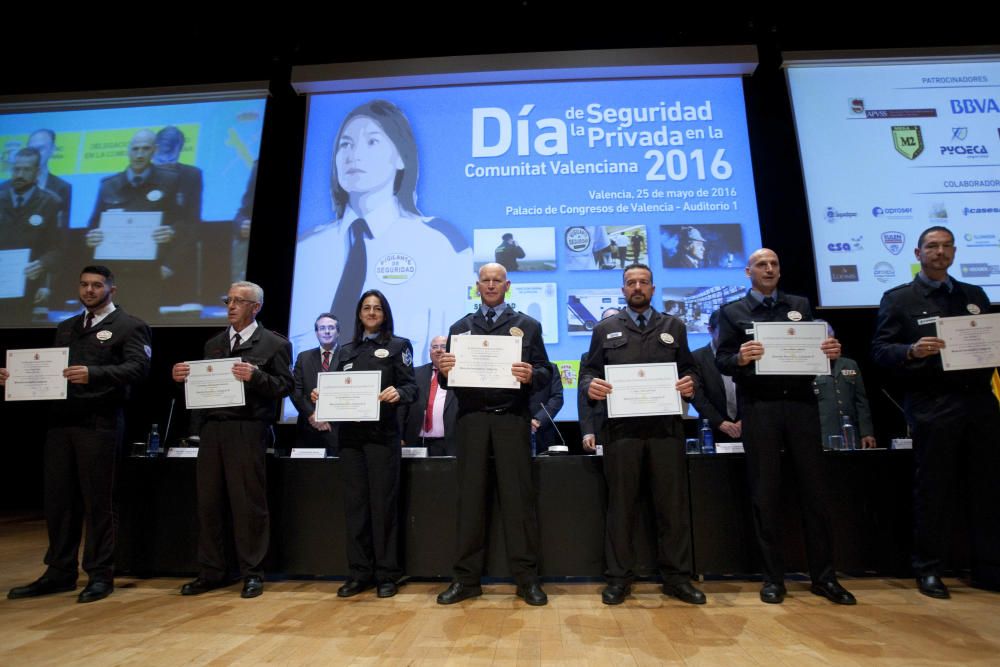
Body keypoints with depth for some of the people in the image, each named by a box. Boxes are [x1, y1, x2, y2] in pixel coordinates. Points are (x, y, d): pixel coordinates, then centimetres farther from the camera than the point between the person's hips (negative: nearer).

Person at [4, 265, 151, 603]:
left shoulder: (129, 326, -1)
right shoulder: (65, 327, 21)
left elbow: (138, 367, -15)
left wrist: (94, 374, -27)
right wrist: (19, 376, 0)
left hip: (99, 423, -6)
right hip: (61, 421, 6)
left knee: (97, 500, 0)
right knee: (58, 499, 10)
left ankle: (100, 575, 12)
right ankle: (60, 572, 23)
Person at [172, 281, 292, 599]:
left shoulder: (274, 344, 1)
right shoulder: (213, 344, 18)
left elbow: (284, 386, -6)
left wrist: (256, 376, -21)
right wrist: (184, 377, -3)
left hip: (247, 431, -5)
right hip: (212, 429, 6)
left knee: (248, 503, 0)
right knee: (208, 503, 10)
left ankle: (251, 573, 14)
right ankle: (211, 572, 25)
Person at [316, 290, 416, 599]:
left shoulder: (398, 345, 4)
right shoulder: (347, 350, 17)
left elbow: (411, 387, -3)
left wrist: (398, 394, -23)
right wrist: (323, 396, -3)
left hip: (382, 433, -4)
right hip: (350, 433, 4)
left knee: (383, 502, 0)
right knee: (354, 503, 7)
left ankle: (387, 573, 12)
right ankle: (359, 572, 18)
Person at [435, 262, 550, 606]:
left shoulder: (528, 325, 12)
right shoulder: (460, 327, 16)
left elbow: (545, 371, 5)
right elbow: (449, 379, 11)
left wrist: (531, 375, -17)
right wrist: (444, 370, -11)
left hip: (512, 419, -1)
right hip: (471, 419, 2)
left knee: (518, 496, 0)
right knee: (470, 496, 4)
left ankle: (527, 578, 9)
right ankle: (467, 578, 13)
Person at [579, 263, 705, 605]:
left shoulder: (674, 326, 16)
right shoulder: (605, 329, 13)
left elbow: (689, 368, 13)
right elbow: (588, 371, 8)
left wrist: (691, 382, -9)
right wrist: (591, 386, -14)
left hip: (666, 426, 1)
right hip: (622, 427, -1)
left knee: (673, 502, 5)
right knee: (621, 504, 5)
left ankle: (677, 577, 18)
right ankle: (619, 577, 16)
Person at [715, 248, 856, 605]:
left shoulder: (800, 305, 15)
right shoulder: (732, 311, 6)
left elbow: (818, 350, 11)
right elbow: (721, 361, -3)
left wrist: (831, 352, -11)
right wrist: (740, 359, -23)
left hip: (801, 403, 3)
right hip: (758, 408, -2)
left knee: (815, 488, 6)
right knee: (765, 493, 4)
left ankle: (823, 576, 20)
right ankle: (773, 577, 15)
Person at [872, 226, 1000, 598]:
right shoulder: (898, 298, 2)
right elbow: (880, 350, -6)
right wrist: (912, 351, -24)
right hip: (932, 406, -5)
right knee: (933, 491, 2)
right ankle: (929, 570, 13)